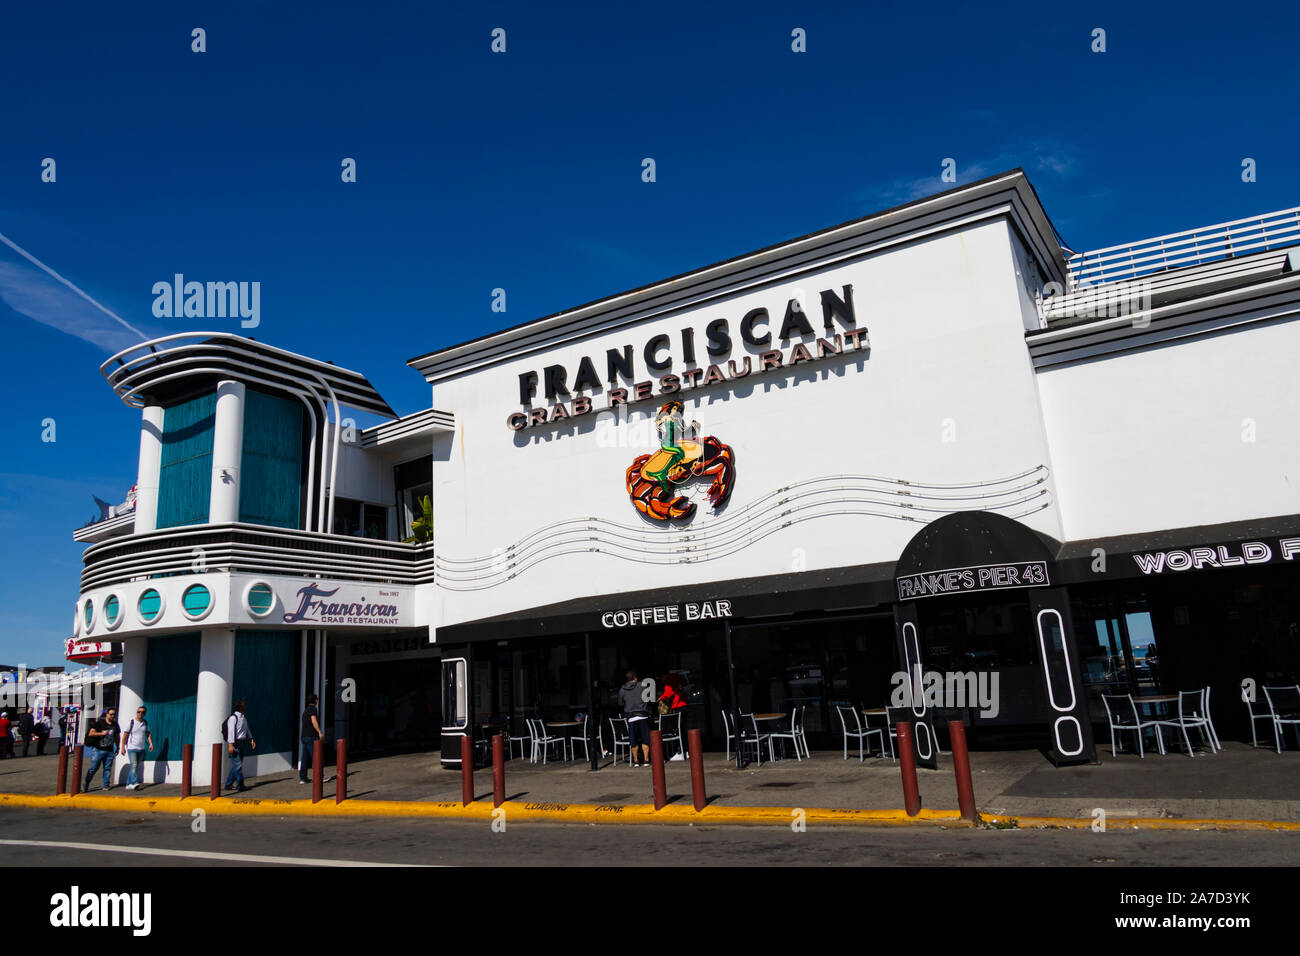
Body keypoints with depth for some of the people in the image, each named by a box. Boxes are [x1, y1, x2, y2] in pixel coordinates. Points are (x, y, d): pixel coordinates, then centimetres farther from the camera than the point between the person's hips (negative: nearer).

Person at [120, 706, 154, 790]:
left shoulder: (145, 723, 10)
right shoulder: (131, 722, -4)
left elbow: (148, 734, 14)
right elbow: (125, 736, -2)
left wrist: (150, 743, 1)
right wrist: (123, 748, -6)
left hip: (141, 748, 5)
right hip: (132, 748, -5)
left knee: (136, 767, 5)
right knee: (134, 765, -18)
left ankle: (128, 784, 13)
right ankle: (134, 783, -25)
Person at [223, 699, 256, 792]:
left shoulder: (244, 718, 16)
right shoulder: (233, 718, -11)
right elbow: (230, 731, -17)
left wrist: (251, 739, 12)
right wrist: (230, 745, -23)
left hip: (241, 743, 9)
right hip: (235, 744, -9)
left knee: (235, 766, 11)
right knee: (237, 765, -8)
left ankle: (228, 784, 19)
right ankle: (240, 785, -7)